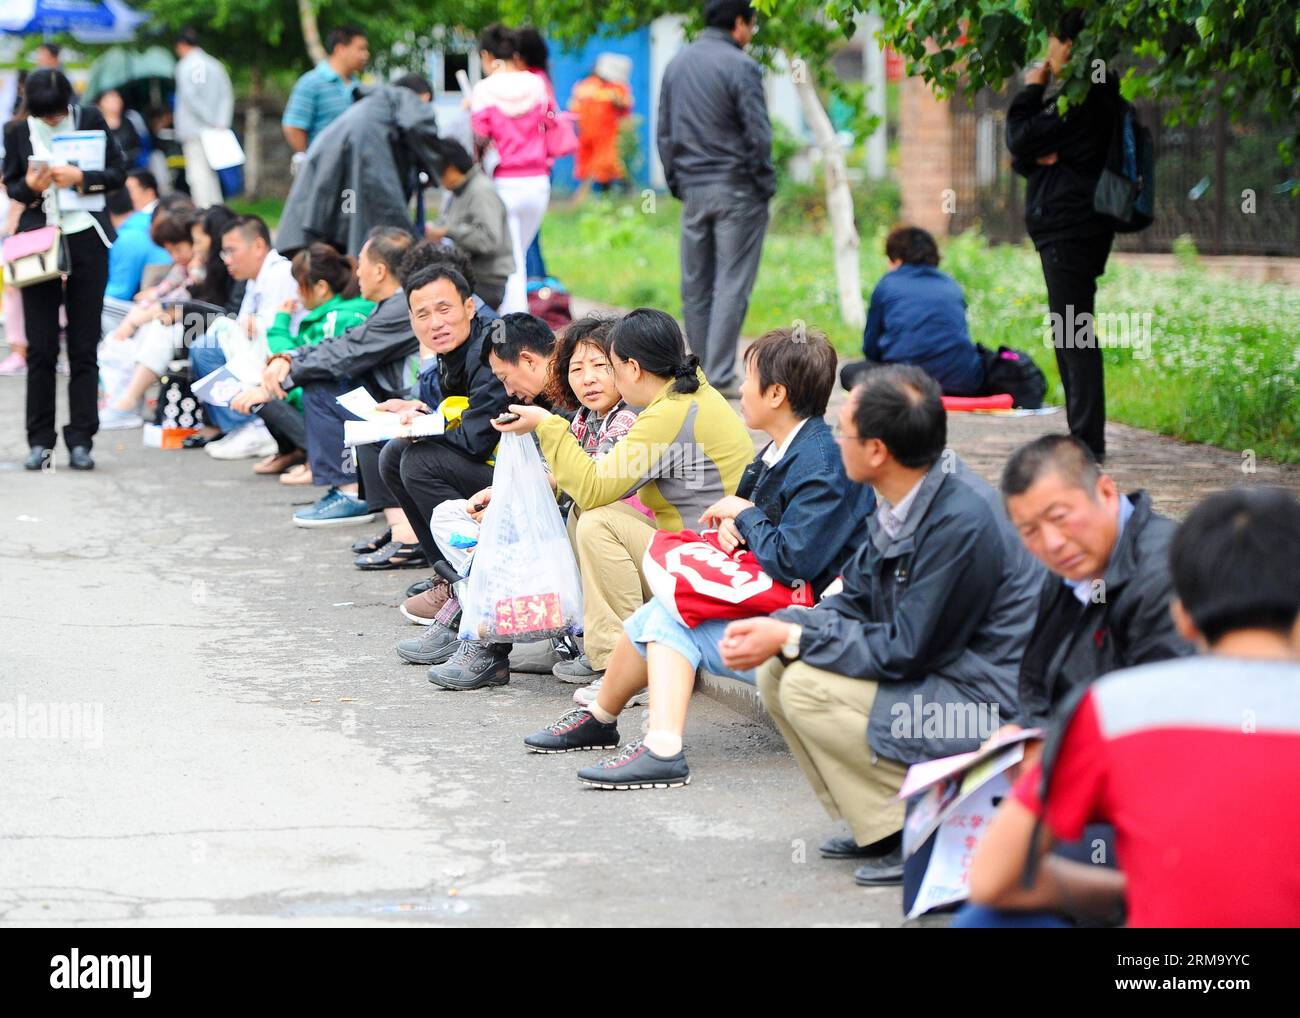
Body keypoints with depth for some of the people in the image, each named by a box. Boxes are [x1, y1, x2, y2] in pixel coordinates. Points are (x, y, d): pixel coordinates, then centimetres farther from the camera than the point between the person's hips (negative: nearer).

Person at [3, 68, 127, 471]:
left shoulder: (90, 120, -1)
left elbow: (118, 172, 1)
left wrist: (81, 177, -15)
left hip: (86, 241, 0)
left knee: (84, 348, 1)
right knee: (41, 348, 0)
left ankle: (80, 441, 4)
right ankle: (40, 441, 7)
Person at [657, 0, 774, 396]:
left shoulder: (676, 65, 11)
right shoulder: (740, 67, -11)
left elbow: (664, 133, 15)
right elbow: (758, 136, -14)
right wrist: (766, 185, -3)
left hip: (693, 189, 6)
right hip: (736, 190, -6)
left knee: (695, 285, 11)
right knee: (732, 286, -4)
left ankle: (700, 374, 16)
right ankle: (719, 378, -8)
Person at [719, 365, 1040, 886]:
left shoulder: (962, 520, -26)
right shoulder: (901, 502, 3)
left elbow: (906, 651, -22)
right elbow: (854, 603, 11)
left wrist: (791, 639, -16)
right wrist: (776, 628, -7)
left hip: (987, 709, -10)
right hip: (931, 678, 10)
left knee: (809, 688, -19)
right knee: (776, 672, 3)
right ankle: (879, 824, 9)